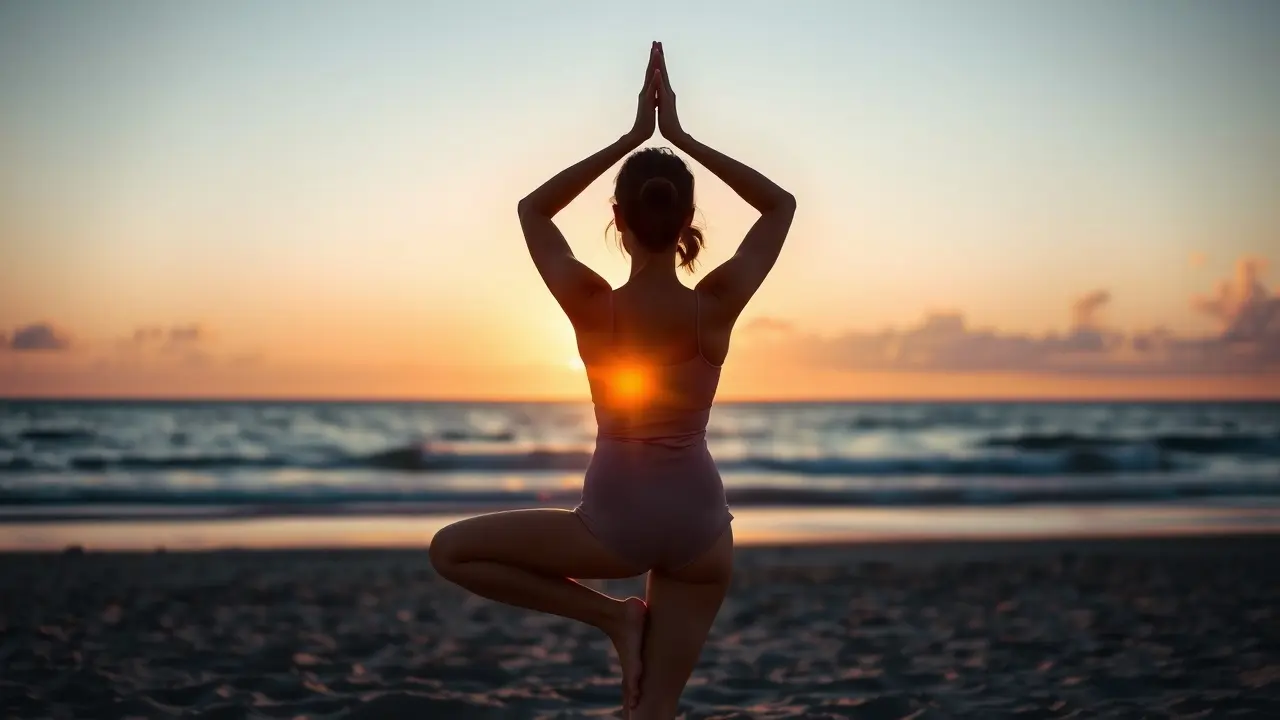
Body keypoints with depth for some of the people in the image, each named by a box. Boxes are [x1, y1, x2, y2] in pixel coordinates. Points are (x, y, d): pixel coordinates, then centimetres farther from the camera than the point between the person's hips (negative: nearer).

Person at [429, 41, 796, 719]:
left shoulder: (591, 306, -14)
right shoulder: (717, 307, -11)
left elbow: (532, 209, 4)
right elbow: (781, 204, 5)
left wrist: (630, 138, 1)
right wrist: (681, 137, 0)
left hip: (615, 523, -3)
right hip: (700, 523, 3)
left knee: (450, 549, 16)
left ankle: (612, 615, 14)